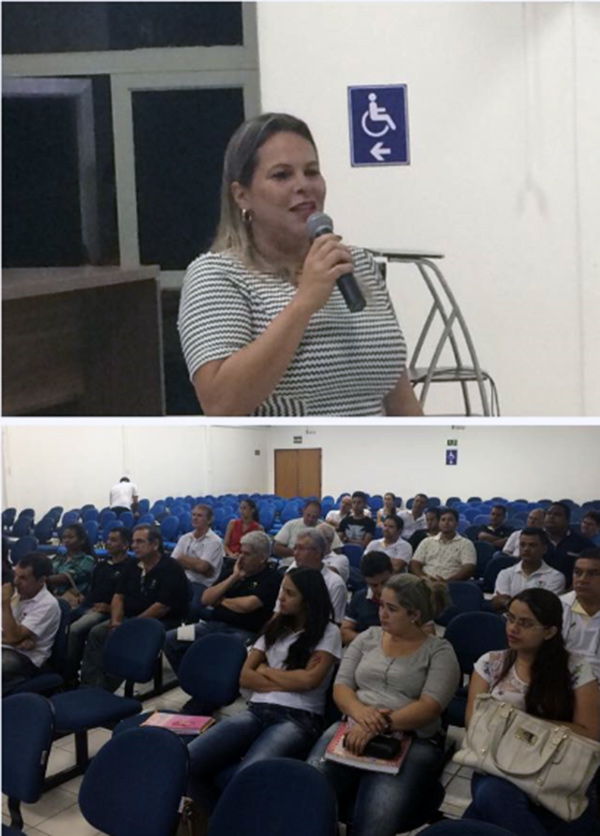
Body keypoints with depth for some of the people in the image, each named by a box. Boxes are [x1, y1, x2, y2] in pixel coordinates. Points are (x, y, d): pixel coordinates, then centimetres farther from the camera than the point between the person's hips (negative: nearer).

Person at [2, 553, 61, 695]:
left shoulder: (47, 604, -14)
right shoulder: (16, 591, 8)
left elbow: (13, 637, -19)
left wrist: (5, 603, -18)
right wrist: (20, 640, -13)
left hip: (25, 658, -7)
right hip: (6, 649, 7)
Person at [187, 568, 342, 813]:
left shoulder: (328, 632, 6)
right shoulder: (274, 628, 21)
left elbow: (309, 679, -8)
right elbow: (245, 677, 12)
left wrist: (266, 670, 5)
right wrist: (288, 682, -3)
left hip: (298, 718, -5)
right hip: (258, 710, 5)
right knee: (187, 761, -20)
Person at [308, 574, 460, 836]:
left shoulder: (439, 651, 4)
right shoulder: (368, 637, 16)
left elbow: (430, 707, -9)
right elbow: (341, 686, 10)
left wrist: (383, 725, -22)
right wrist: (360, 712, -13)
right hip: (354, 730, 3)